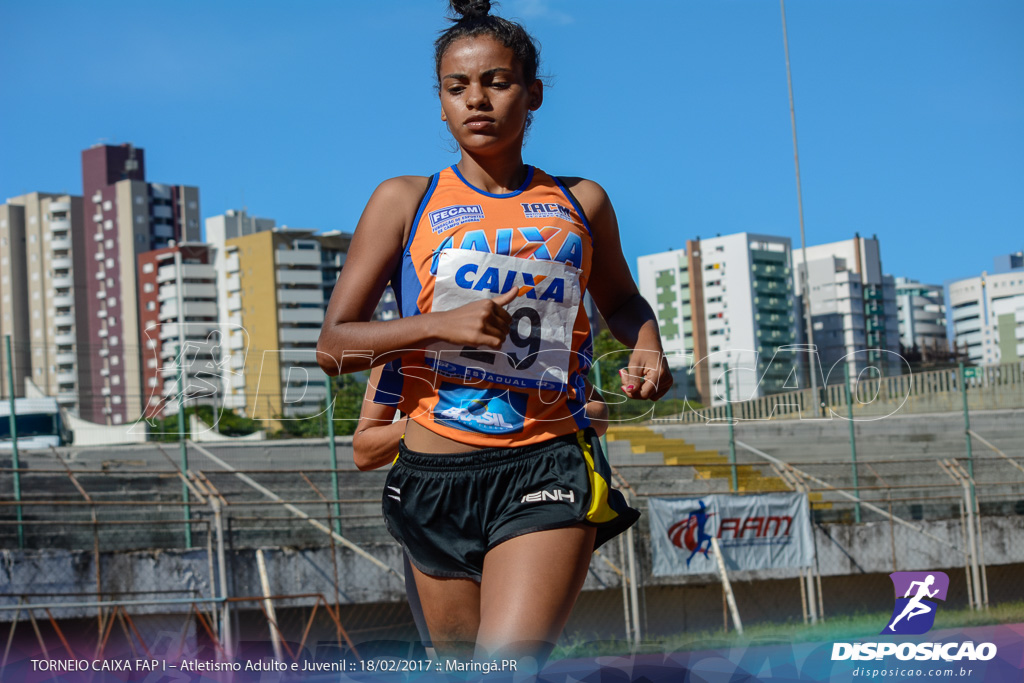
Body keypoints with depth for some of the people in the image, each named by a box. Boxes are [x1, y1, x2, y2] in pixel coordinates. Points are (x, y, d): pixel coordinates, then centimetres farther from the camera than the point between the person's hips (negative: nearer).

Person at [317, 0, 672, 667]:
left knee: (510, 664, -22)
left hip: (547, 469, -1)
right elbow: (333, 344, 1)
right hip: (437, 479, 1)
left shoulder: (581, 204, 10)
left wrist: (648, 349, 8)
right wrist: (441, 324, -15)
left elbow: (621, 299, 31)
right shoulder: (405, 201, 6)